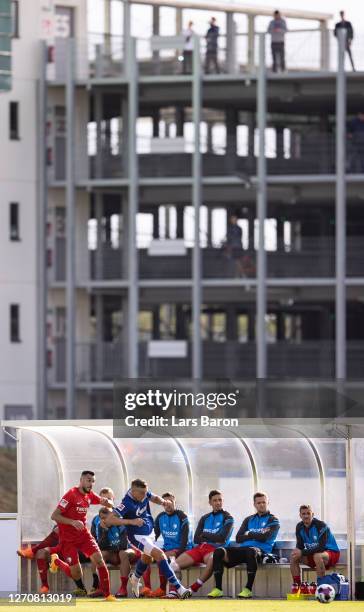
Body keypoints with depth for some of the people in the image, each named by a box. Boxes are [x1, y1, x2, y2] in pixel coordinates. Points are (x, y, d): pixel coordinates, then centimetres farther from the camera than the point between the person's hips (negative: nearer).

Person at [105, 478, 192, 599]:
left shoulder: (144, 493, -10)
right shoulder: (127, 503, -30)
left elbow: (155, 498, 12)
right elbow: (109, 520, -36)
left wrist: (163, 502, -11)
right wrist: (131, 521, -42)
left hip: (150, 532, 9)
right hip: (138, 536, -9)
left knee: (147, 558, 31)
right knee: (160, 554, -24)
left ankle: (135, 579, 62)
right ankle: (178, 589, -26)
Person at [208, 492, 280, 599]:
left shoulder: (272, 520, 11)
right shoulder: (249, 520, 26)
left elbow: (264, 537, -7)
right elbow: (238, 538, 13)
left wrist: (249, 534, 6)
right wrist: (256, 535, 2)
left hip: (261, 550, -5)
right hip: (242, 549, 5)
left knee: (251, 551, -43)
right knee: (219, 552, -20)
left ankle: (248, 589, -39)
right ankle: (218, 589, -23)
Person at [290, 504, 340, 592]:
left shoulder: (321, 525, -21)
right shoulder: (299, 527, -1)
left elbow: (321, 547, -27)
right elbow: (300, 545, 3)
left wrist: (302, 552, -32)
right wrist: (298, 551, -23)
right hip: (312, 554, 6)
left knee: (317, 556, -38)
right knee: (293, 557, -13)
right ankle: (296, 586, -10)